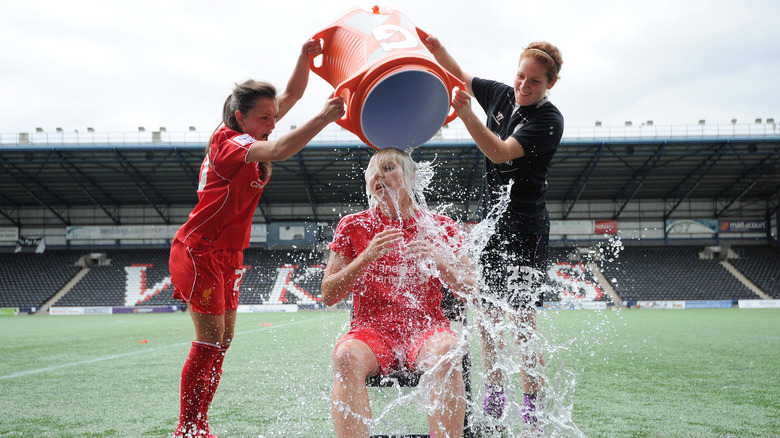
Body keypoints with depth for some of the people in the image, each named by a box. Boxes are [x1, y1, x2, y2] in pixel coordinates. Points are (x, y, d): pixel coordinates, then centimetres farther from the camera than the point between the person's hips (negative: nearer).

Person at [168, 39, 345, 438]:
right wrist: (324, 118, -45)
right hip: (199, 251, -9)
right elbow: (279, 150, -39)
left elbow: (292, 94, 6)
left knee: (223, 340, 9)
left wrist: (305, 58, -11)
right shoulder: (229, 143, -20)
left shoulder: (246, 134, 4)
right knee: (209, 341, -8)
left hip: (228, 254, 9)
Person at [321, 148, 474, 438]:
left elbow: (470, 291, 7)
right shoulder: (352, 226, 9)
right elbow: (328, 295, 4)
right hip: (371, 331, 0)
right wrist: (367, 257, -10)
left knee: (446, 351, -35)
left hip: (426, 330, 0)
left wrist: (437, 263, -11)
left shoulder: (441, 227, 10)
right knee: (346, 355, -34)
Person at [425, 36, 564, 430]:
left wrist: (466, 114, -36)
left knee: (523, 320, -8)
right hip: (489, 221, 7)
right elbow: (461, 78, 22)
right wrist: (436, 48, 6)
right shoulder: (501, 95, 5)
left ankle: (533, 405, 1)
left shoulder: (549, 120, -14)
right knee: (487, 312, 8)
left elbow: (500, 152, -26)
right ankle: (493, 395, 19)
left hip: (525, 229, -6)